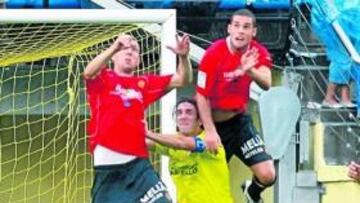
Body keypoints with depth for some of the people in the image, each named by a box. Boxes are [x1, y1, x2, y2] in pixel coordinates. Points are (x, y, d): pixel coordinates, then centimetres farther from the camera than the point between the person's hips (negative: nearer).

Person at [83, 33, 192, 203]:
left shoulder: (144, 83, 15)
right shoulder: (102, 78, 6)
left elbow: (182, 80, 11)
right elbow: (88, 73, -18)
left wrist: (183, 57, -10)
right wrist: (114, 47, -33)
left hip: (138, 163, 2)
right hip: (107, 165, -2)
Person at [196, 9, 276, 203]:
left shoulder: (258, 53, -9)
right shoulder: (213, 54, -19)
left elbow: (266, 84, -28)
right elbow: (202, 96, -14)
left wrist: (249, 70, -48)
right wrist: (210, 131, -16)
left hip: (240, 120, 3)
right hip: (215, 123, -3)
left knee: (267, 175, -7)